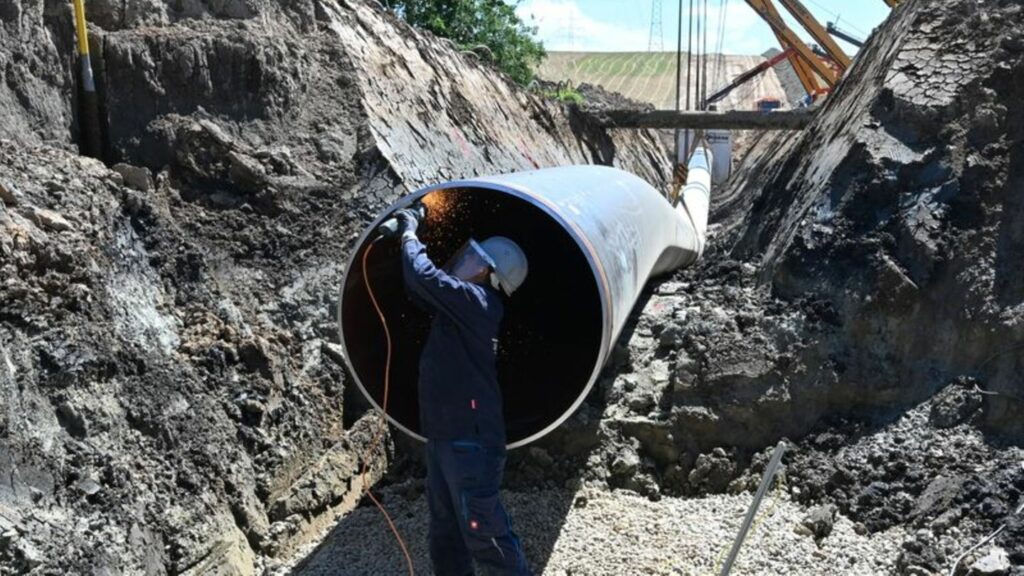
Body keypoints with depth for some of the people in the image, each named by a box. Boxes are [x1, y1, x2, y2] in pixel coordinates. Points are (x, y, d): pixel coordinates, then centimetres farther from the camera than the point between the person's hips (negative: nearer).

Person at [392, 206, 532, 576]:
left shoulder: (476, 301, -14)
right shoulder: (460, 306, 14)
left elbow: (423, 276, -21)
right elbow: (420, 291, 27)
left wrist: (409, 236, -3)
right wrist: (407, 237, 19)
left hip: (470, 438, -10)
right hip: (445, 434, 10)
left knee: (482, 531, -5)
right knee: (446, 530, 16)